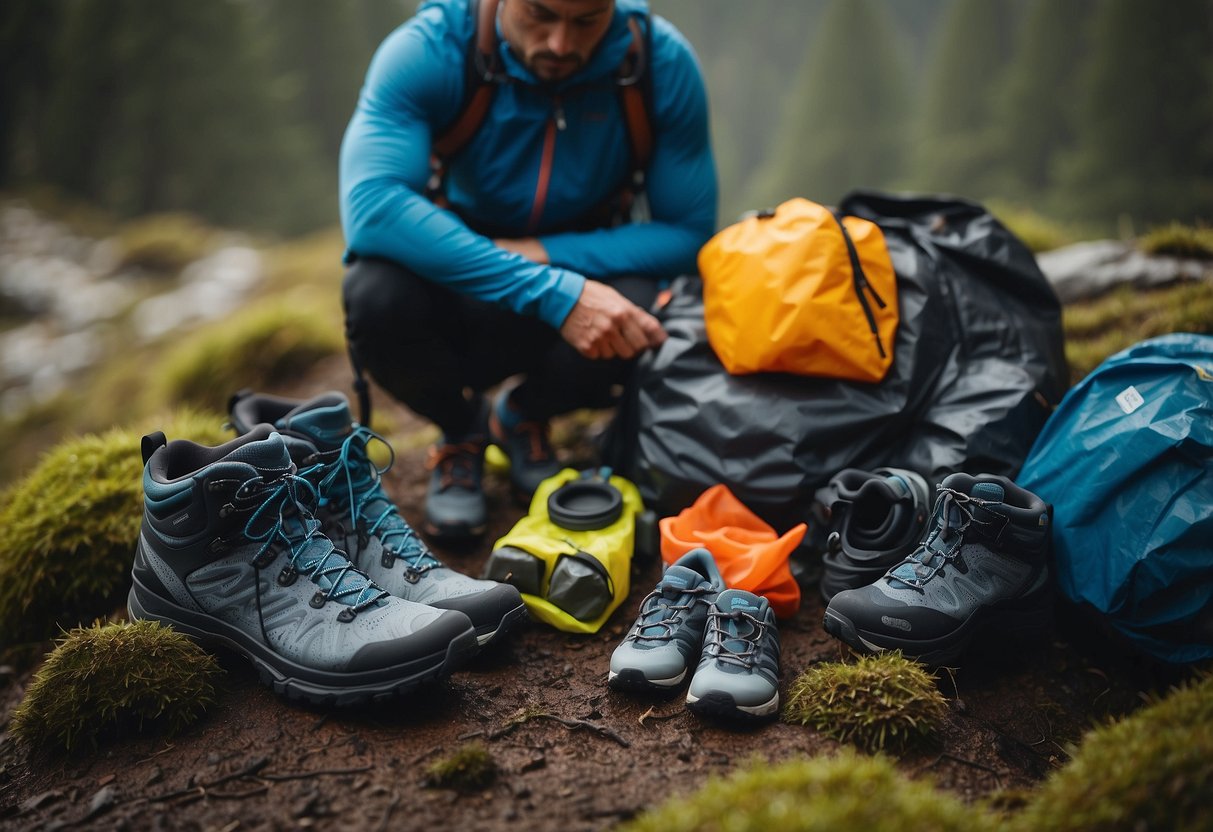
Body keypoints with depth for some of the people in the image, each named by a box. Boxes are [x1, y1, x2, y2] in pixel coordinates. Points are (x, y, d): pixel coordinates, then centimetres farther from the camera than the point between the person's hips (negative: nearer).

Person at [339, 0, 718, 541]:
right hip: (454, 288, -1)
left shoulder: (663, 63, -17)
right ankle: (461, 427, 4)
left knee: (639, 313, -33)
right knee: (376, 297, -34)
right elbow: (370, 206, -38)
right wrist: (554, 292, -43)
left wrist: (538, 253, -25)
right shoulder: (427, 51, -23)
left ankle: (523, 415, 6)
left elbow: (689, 233, -12)